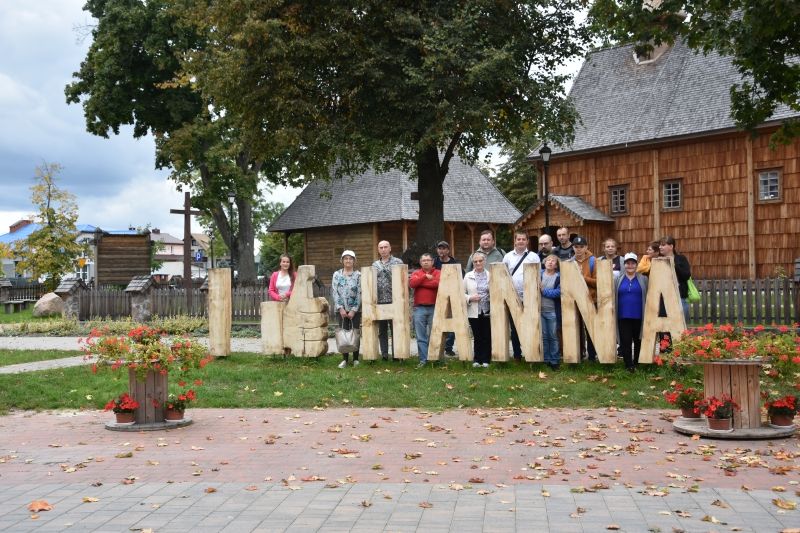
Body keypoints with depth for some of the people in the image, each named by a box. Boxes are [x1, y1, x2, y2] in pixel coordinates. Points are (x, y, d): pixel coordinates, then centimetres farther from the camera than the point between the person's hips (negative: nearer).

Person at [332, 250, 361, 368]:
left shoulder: (358, 275, 0)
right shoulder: (337, 274, 5)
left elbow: (359, 294, -4)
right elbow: (334, 292, 0)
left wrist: (354, 310, -11)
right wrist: (341, 308, -9)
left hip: (355, 309, -1)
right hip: (341, 309, 1)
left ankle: (355, 359, 10)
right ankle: (344, 359, 8)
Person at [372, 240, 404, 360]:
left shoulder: (398, 262, 4)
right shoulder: (375, 265, 15)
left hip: (394, 301, -3)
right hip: (379, 301, 4)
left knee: (395, 329, -1)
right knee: (382, 330, 6)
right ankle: (384, 354, 11)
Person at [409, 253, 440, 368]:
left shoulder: (438, 273, 7)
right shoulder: (416, 273, 13)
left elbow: (438, 283, -15)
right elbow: (411, 283, -7)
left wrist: (421, 283, -7)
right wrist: (425, 276, -11)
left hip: (434, 308, -2)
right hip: (419, 308, 2)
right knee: (421, 337, 0)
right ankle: (423, 359, 4)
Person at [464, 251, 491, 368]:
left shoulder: (490, 275, 4)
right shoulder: (468, 276, 6)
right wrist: (470, 298, -10)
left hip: (488, 311, 0)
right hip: (474, 312, 0)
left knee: (487, 336, 3)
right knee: (477, 336, 5)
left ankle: (486, 360, 12)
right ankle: (477, 359, 15)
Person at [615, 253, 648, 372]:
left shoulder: (643, 279, 5)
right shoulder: (618, 280, 8)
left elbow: (648, 297, 3)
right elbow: (613, 297, 8)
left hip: (638, 316, 0)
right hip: (623, 316, 1)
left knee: (638, 340, 7)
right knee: (625, 342, -2)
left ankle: (637, 364, 19)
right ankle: (628, 365, 3)